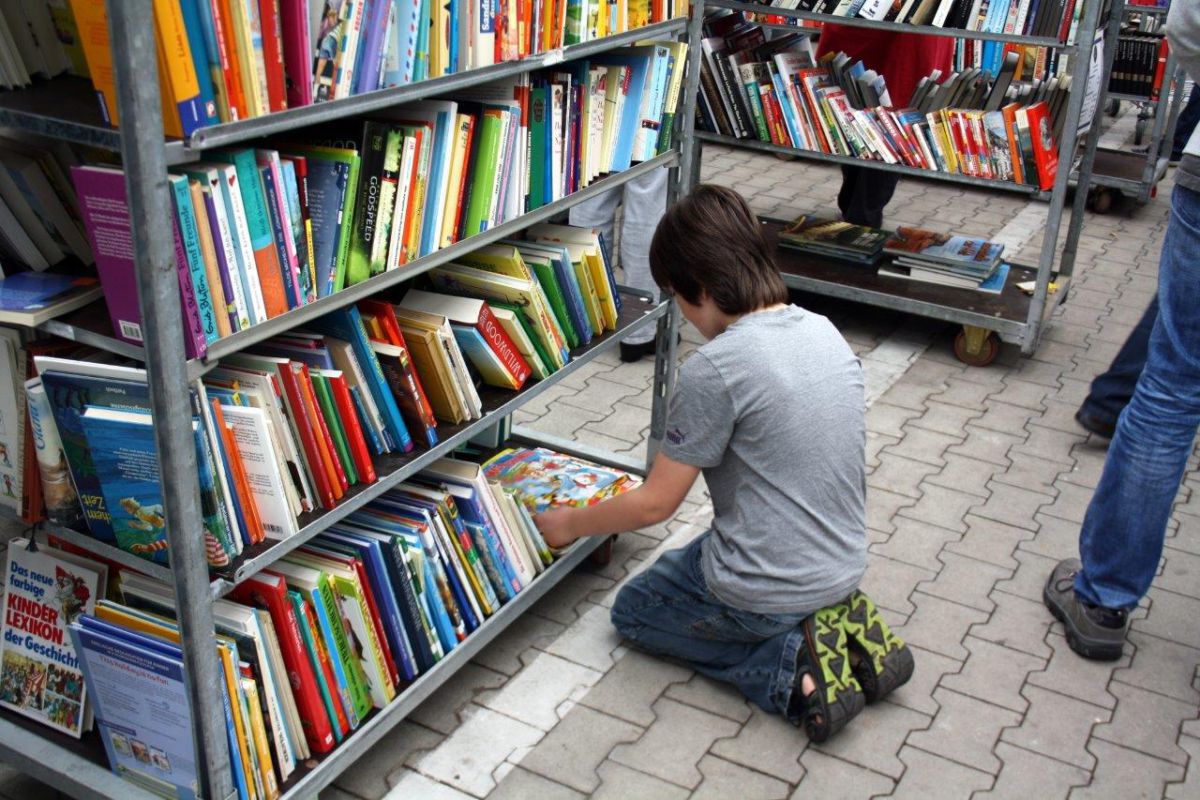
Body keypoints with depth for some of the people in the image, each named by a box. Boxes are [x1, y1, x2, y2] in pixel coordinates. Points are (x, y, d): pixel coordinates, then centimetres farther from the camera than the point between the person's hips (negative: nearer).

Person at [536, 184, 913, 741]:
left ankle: (791, 665, -2)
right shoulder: (825, 331, -1)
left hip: (766, 594, -7)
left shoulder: (715, 368, -23)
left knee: (633, 609, 20)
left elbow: (655, 504, -15)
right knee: (683, 565, 32)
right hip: (844, 567, 8)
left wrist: (570, 524, 2)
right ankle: (836, 627, 10)